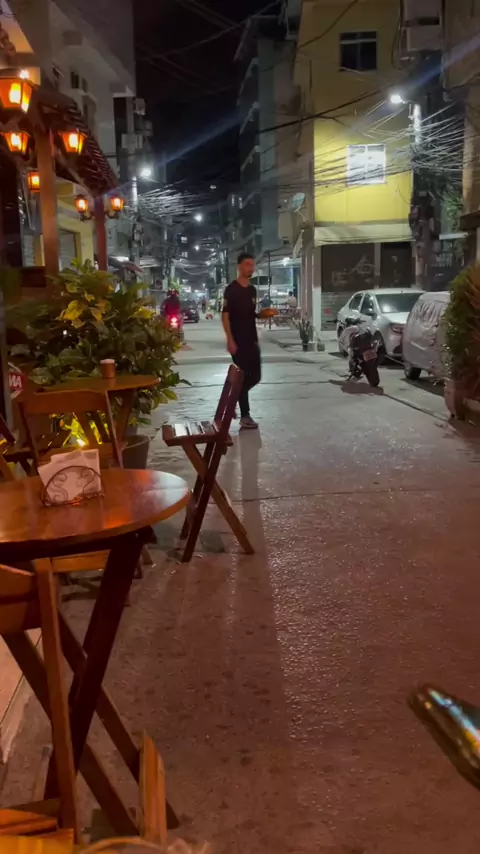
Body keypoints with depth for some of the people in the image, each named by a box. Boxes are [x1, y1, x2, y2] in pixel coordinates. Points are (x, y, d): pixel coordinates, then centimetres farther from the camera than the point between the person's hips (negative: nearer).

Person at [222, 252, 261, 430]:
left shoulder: (252, 290, 13)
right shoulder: (231, 289, -9)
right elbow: (225, 316, -13)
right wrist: (230, 340, -19)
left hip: (252, 340, 7)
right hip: (238, 341, -7)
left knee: (255, 376, 8)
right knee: (243, 377, -4)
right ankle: (245, 417, 3)